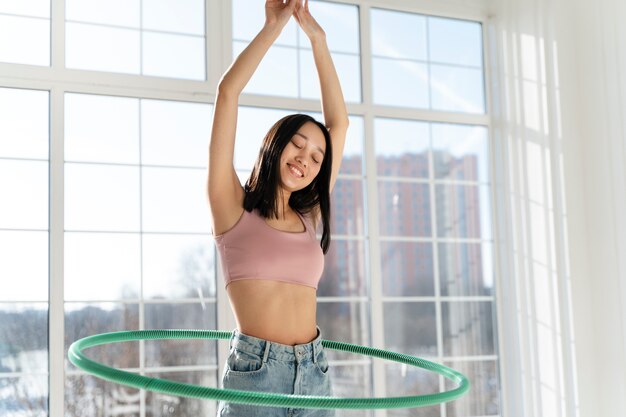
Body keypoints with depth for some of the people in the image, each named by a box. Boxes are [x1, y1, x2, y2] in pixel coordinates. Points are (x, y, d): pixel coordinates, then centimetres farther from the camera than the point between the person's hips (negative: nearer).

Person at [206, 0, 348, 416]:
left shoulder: (308, 217, 12)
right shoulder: (233, 208, 2)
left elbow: (339, 121, 16)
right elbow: (228, 92, -3)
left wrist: (318, 38, 17)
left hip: (314, 374, 4)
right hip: (253, 371, -4)